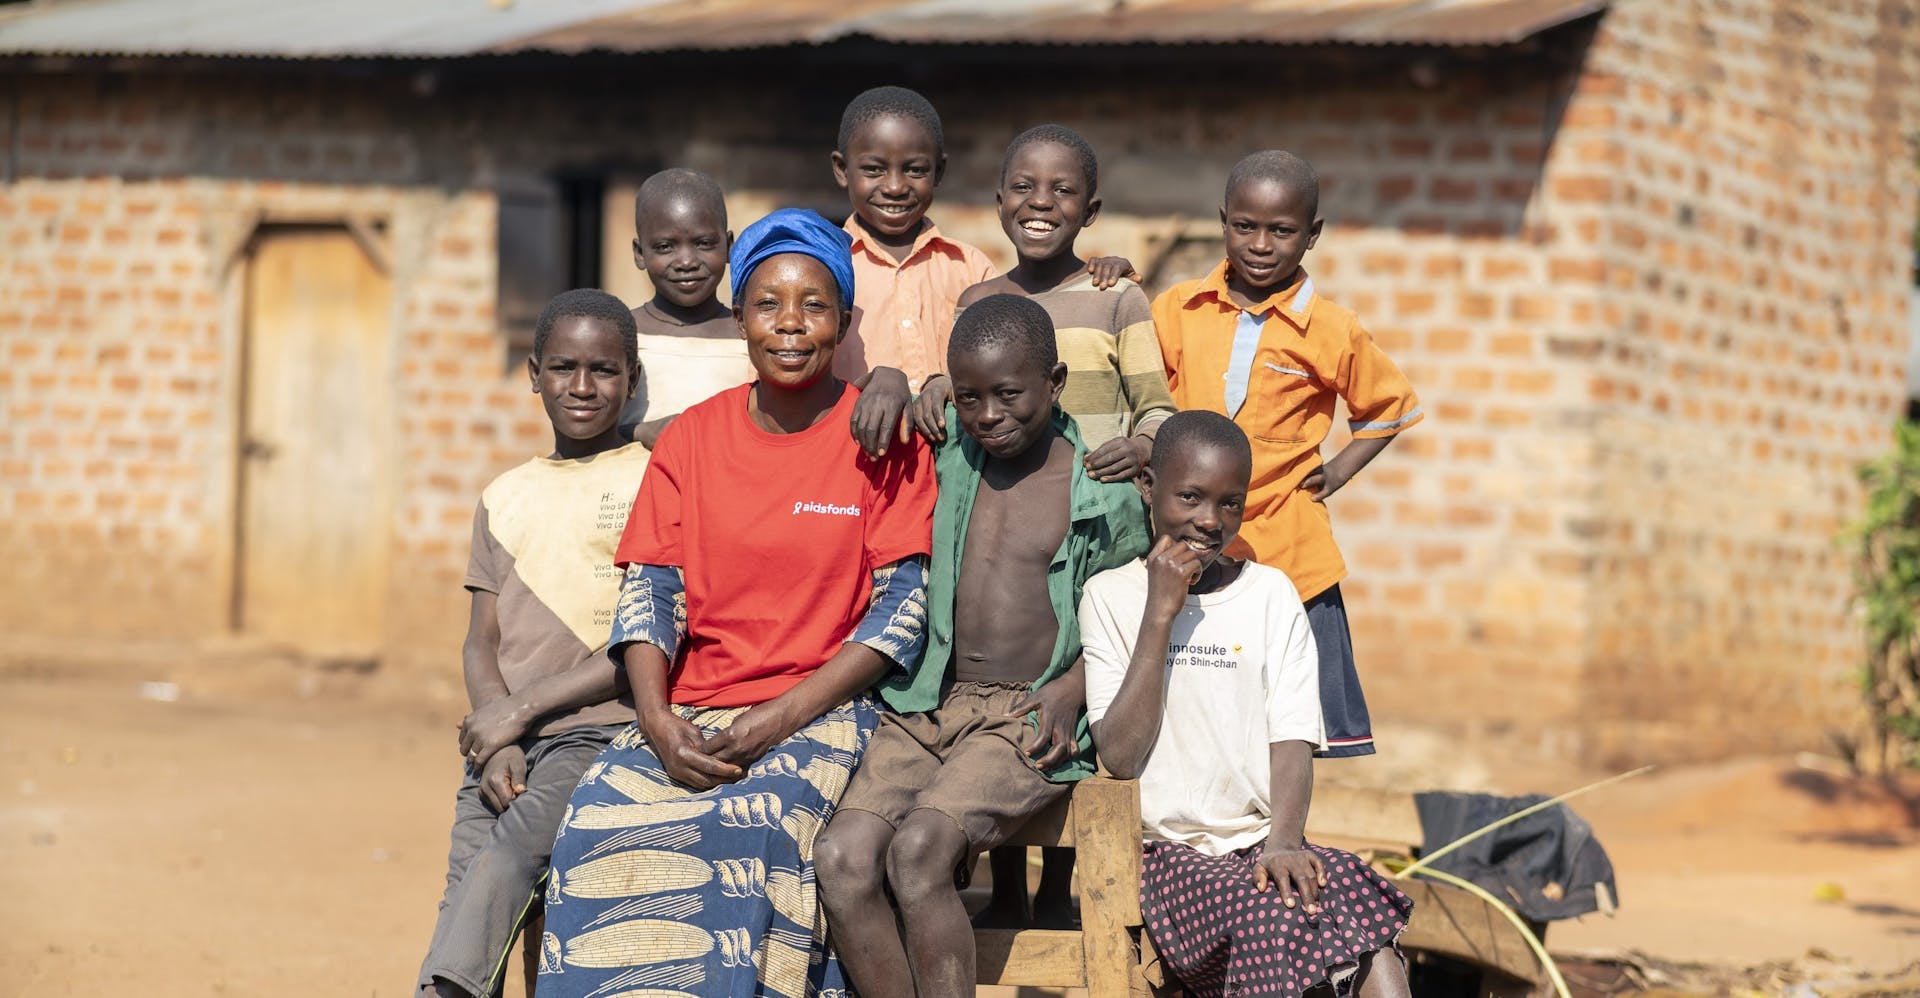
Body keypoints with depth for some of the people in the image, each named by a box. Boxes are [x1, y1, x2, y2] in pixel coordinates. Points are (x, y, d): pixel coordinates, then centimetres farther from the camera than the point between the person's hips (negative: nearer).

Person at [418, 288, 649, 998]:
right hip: (501, 738, 5)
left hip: (601, 730, -5)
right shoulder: (506, 498, 20)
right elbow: (483, 639, 15)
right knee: (469, 894, -14)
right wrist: (495, 744, -4)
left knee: (505, 857, -29)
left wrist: (521, 709, -7)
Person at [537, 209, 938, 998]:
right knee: (600, 821, -26)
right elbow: (649, 593, 7)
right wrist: (658, 722, -12)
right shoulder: (692, 438, 12)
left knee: (754, 824, -34)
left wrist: (779, 719, -14)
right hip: (691, 718, 3)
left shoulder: (883, 441, 2)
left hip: (819, 717, -3)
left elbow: (903, 610, -3)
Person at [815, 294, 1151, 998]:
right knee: (842, 856, -24)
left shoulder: (1106, 496, 3)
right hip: (928, 705, 4)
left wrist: (1072, 689, -6)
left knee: (919, 848, -31)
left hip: (1029, 719, -4)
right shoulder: (943, 459, 9)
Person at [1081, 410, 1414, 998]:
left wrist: (1283, 843, -17)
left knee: (1363, 900, -31)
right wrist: (1161, 613, -8)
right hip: (1169, 854, -2)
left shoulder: (1270, 593, 12)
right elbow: (1120, 756, -6)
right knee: (1266, 919, -35)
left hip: (1261, 844, 2)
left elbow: (1293, 739, 3)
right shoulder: (1111, 596, 6)